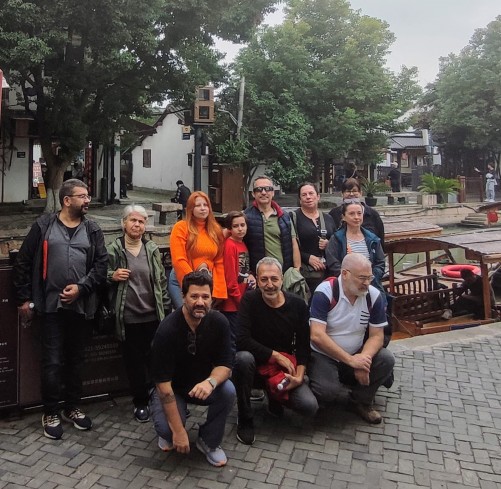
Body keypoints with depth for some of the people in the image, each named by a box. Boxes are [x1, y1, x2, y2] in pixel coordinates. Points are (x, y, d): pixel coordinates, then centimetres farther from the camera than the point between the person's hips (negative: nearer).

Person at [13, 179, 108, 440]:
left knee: (75, 359, 13)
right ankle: (50, 413, 18)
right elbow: (23, 262, 2)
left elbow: (101, 264, 2)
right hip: (51, 304, -3)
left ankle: (72, 408, 29)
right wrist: (24, 298, -1)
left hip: (80, 305, 3)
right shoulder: (43, 225, 0)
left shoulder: (92, 230, 7)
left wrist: (81, 287, -12)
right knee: (52, 361, 1)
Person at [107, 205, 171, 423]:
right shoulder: (113, 249, -4)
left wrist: (166, 310, 7)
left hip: (153, 316, 2)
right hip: (128, 318, -2)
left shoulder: (152, 249, 5)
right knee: (134, 360, 8)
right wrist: (112, 276, -16)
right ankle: (140, 402, 25)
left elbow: (162, 281, 9)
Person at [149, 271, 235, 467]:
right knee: (167, 429, -28)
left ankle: (209, 442, -1)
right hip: (172, 388, -3)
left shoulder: (219, 322, -17)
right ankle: (168, 432, 12)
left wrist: (211, 381, -39)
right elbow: (164, 383, -27)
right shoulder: (167, 330, -28)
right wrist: (179, 431, -28)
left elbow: (226, 365, -14)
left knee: (228, 390, -27)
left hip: (202, 385, 3)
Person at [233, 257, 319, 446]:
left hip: (286, 366, 2)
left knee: (310, 407, -20)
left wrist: (299, 375, -16)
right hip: (256, 363, -2)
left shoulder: (298, 305, -5)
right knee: (243, 358, -37)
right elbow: (242, 340, -24)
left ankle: (275, 397, 15)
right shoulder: (250, 300, -13)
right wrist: (276, 355, -21)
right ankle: (245, 419, -13)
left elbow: (303, 345, -1)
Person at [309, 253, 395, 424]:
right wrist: (350, 360, -26)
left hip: (356, 355, 5)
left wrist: (364, 358, -24)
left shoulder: (374, 296, -6)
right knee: (328, 391, -29)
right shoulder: (325, 292, -19)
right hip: (324, 355, -4)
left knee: (386, 360, -19)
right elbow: (317, 335, -25)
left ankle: (363, 401, 5)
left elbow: (376, 336, -3)